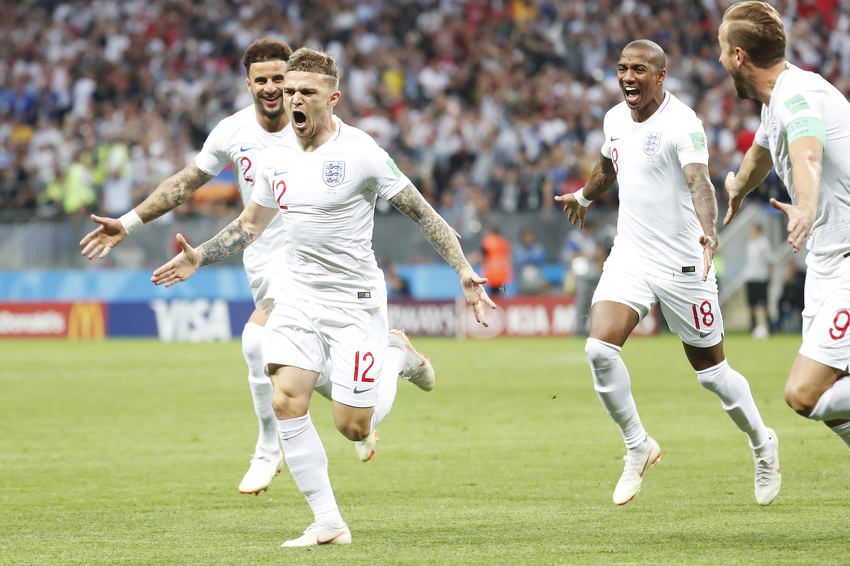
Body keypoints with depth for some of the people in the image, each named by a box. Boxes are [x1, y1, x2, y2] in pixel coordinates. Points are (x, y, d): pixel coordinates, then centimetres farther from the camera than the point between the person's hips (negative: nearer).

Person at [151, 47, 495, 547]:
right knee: (286, 402, -14)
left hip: (356, 299, -5)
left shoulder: (361, 153, -14)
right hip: (298, 295, 5)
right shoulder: (276, 158, 4)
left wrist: (465, 271, -16)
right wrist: (197, 259, 9)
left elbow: (422, 212, -9)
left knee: (353, 427, -5)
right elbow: (250, 225, 20)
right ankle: (329, 523, -5)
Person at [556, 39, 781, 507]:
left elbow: (699, 181, -34)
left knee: (710, 369, 5)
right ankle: (638, 446, 3)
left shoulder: (682, 125, -17)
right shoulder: (615, 119, 5)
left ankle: (762, 443, 31)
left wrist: (708, 232, -52)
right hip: (629, 258, 5)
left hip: (682, 264, -5)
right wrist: (584, 196, 47)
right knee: (599, 348, -16)